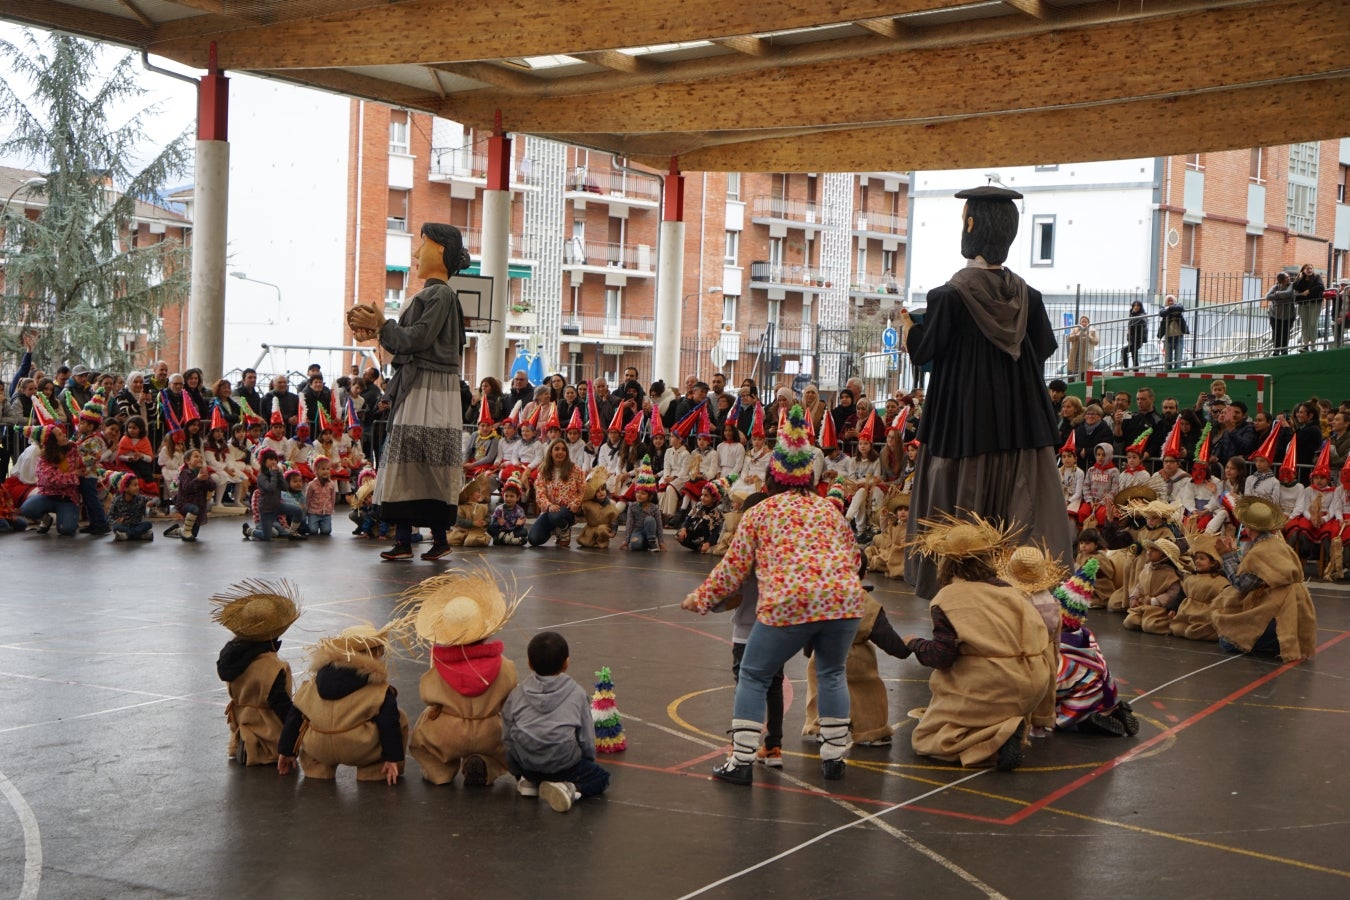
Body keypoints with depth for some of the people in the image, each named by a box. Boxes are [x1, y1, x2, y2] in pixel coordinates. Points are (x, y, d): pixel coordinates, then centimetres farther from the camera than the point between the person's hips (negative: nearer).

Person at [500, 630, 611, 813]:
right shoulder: (576, 693, 6)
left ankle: (527, 780, 9)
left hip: (524, 762, 3)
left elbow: (507, 735, 13)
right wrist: (587, 759, 27)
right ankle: (570, 788, -9)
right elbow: (586, 736, 9)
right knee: (600, 776, 19)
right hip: (563, 762, -3)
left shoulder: (517, 693, 11)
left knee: (512, 756, 38)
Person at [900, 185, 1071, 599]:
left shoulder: (950, 294, -13)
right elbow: (1043, 351, 9)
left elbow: (924, 352, -8)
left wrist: (909, 328, 12)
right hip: (1021, 421, 4)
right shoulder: (1027, 295, 2)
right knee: (1019, 512, 8)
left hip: (962, 420, -4)